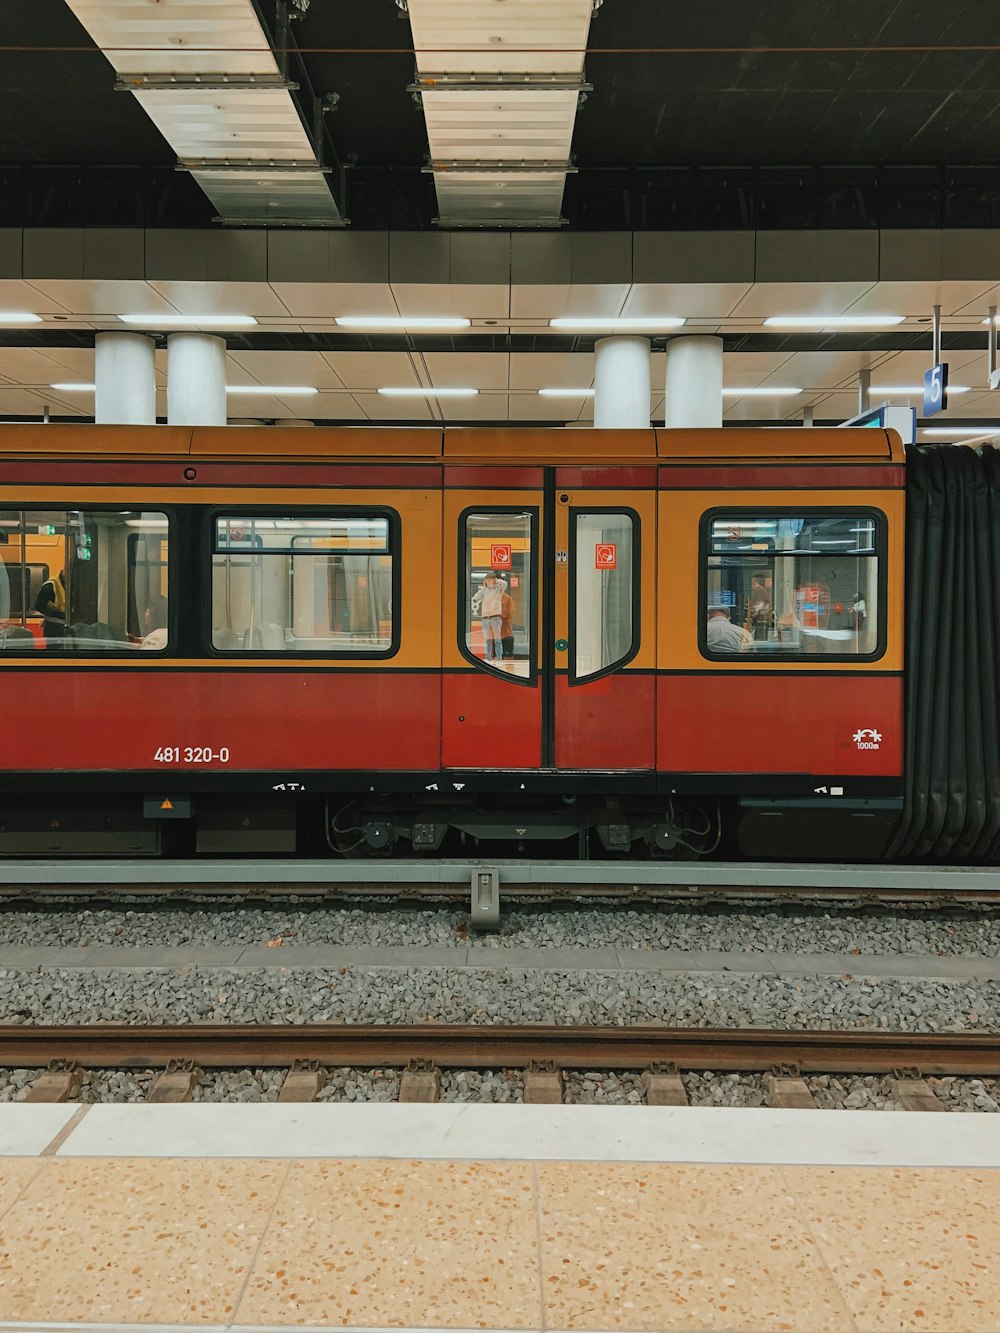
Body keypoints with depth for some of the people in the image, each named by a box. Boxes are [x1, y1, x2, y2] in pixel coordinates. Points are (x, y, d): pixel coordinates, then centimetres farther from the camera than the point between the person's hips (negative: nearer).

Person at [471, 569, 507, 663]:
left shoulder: (499, 589, 4)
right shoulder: (485, 590, 16)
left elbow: (505, 583, -16)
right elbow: (475, 598, 6)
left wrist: (496, 580, 2)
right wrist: (483, 588, 9)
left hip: (496, 617, -4)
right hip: (485, 618, 4)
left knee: (497, 640, -3)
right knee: (487, 640, 6)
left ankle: (498, 658, -1)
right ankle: (488, 658, 9)